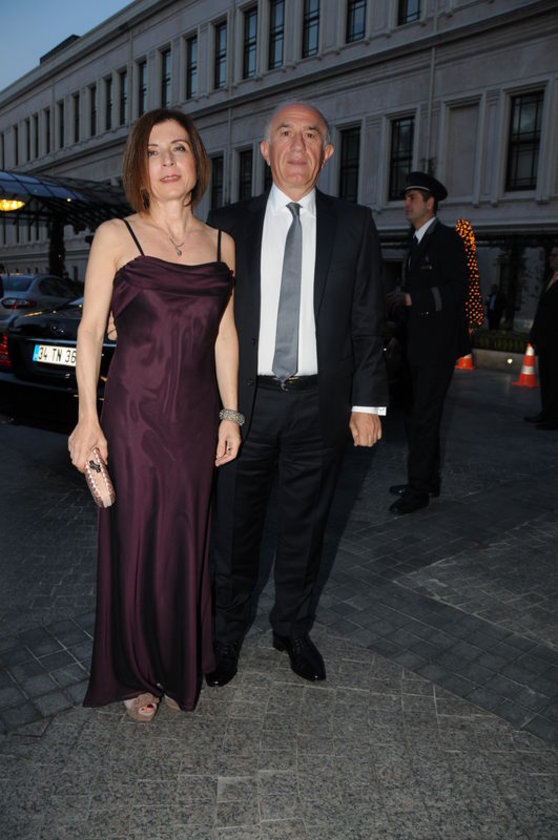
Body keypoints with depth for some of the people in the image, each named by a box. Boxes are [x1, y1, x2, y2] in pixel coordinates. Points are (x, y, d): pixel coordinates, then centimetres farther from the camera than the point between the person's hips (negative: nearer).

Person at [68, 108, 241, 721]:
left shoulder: (221, 244, 9)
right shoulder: (116, 237, -1)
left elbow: (225, 334, 11)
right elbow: (90, 330, -2)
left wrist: (230, 413, 7)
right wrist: (88, 417, -8)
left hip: (196, 415, 3)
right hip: (134, 411, -3)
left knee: (187, 540, 12)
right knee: (134, 539, 6)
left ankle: (180, 665, 33)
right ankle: (134, 674, 28)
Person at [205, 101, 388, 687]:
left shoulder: (354, 225, 6)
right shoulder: (228, 225, 6)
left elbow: (367, 322, 4)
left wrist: (368, 403, -1)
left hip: (320, 403, 0)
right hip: (244, 401, 0)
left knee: (305, 526, 13)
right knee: (235, 528, 10)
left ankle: (293, 628, 34)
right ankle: (228, 633, 31)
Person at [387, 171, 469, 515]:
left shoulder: (448, 239, -7)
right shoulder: (418, 242, 19)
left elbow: (457, 290, -16)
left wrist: (410, 299, -18)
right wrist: (401, 328, 15)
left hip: (438, 344, -9)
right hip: (419, 345, 9)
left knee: (424, 417, -8)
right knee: (419, 415, 13)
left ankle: (419, 489, -1)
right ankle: (429, 480, 25)